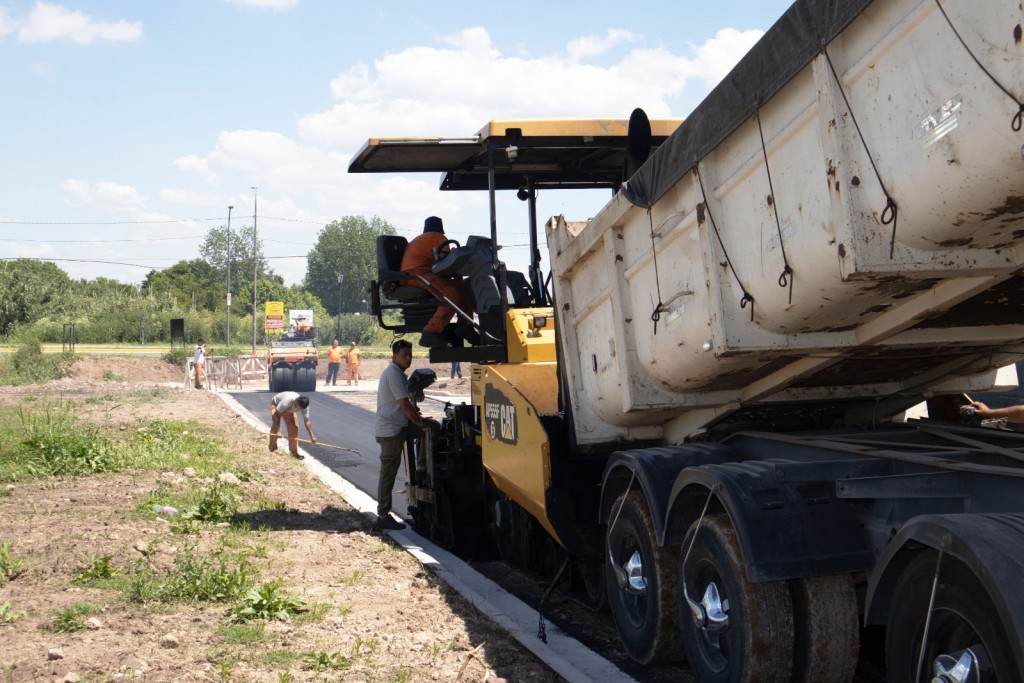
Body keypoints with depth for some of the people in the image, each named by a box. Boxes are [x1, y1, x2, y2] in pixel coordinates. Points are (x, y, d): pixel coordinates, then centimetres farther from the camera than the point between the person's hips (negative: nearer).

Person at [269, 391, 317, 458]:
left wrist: (312, 437, -22)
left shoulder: (304, 406, -30)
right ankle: (272, 449, -5)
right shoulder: (286, 401, -46)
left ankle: (294, 451, 2)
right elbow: (275, 415, -41)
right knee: (275, 427, -20)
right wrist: (277, 431, -44)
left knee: (294, 427, -8)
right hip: (276, 404, -4)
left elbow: (307, 421, -21)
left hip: (289, 410, 4)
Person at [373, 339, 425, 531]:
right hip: (390, 430, -10)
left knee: (389, 472, 13)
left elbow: (404, 401, 23)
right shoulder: (393, 374, -17)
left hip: (393, 429, 10)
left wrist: (416, 415, 10)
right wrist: (420, 423, -12)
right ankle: (383, 516, -3)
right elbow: (404, 404, -19)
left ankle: (383, 514, 19)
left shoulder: (397, 373, 16)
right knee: (388, 473, -7)